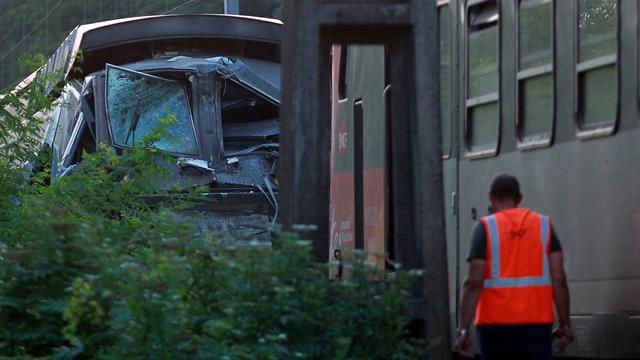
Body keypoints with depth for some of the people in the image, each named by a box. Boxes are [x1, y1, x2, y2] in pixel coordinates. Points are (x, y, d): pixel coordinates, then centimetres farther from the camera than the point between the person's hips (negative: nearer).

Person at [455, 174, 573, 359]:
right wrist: (565, 324, 5)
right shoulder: (543, 225, 6)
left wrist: (463, 330, -9)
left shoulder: (485, 228, -1)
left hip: (496, 324, -1)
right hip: (536, 323, 1)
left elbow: (474, 283, -9)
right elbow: (559, 279, 0)